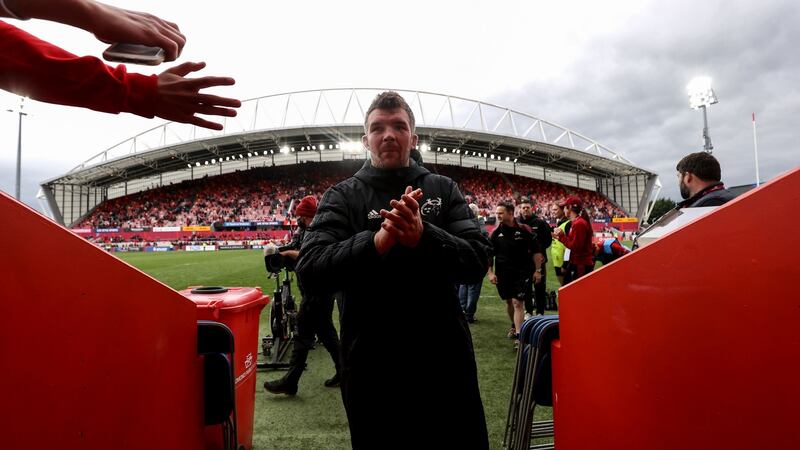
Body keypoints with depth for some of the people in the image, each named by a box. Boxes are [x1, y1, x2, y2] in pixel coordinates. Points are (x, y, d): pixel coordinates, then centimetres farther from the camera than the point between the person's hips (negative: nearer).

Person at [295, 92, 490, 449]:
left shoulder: (443, 189, 3)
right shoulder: (342, 196, 0)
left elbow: (477, 261, -8)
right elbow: (310, 268, -13)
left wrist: (422, 236, -26)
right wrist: (377, 241, -28)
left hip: (444, 358, 2)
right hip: (370, 363, -1)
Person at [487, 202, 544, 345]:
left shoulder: (524, 230, -7)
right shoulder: (496, 232, -1)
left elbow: (536, 251, 1)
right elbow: (489, 254, 5)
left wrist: (538, 270, -1)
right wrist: (490, 272, -2)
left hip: (522, 273, -3)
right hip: (503, 274, 3)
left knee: (518, 303, -9)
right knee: (509, 301, 17)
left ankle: (518, 335, -7)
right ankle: (514, 325, 40)